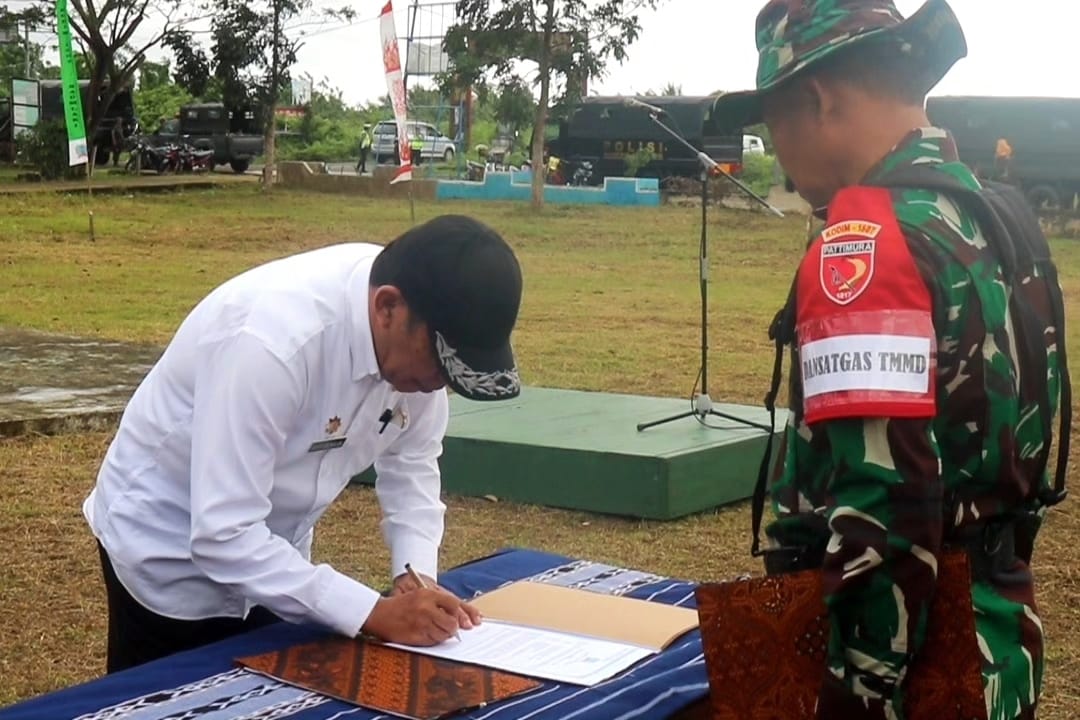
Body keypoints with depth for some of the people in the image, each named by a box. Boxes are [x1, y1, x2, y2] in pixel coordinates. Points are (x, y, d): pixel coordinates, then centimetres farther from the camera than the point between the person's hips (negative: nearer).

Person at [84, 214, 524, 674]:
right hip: (171, 558, -6)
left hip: (267, 551, 6)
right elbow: (224, 534, -35)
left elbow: (410, 460, 0)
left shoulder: (415, 336, -16)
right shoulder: (273, 338, -36)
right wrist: (371, 613, -34)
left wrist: (417, 574, -15)